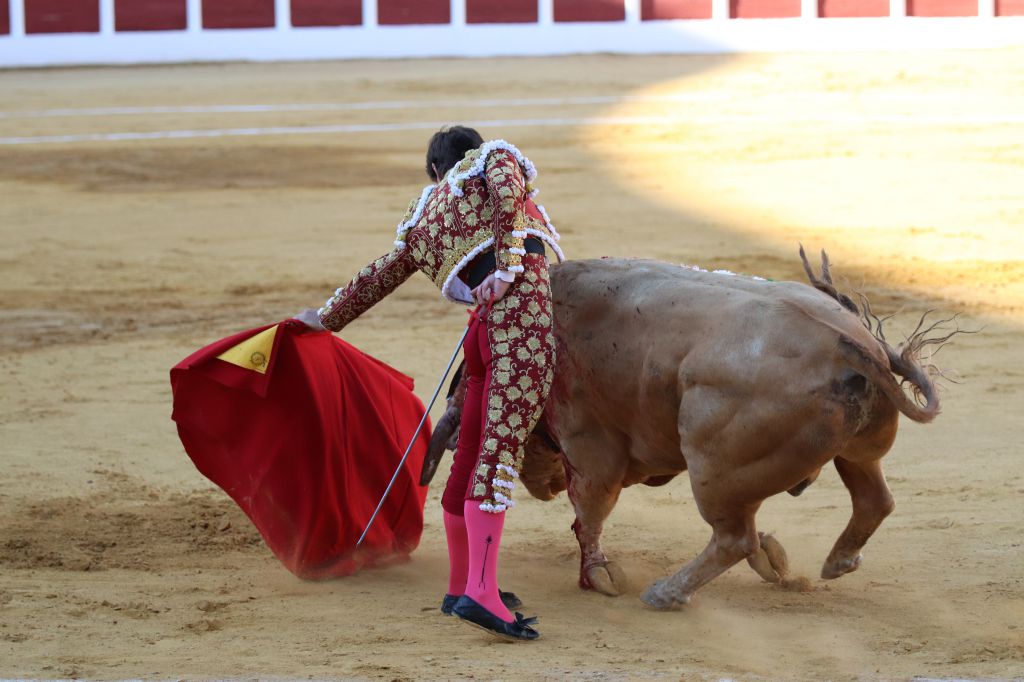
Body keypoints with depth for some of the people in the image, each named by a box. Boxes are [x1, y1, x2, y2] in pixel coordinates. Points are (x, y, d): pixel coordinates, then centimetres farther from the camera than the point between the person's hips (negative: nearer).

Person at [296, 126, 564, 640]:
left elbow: (377, 278, 41)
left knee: (473, 452, 16)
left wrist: (327, 317, 57)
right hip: (524, 298, -6)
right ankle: (481, 591, -23)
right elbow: (507, 187, -5)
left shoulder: (422, 218, 31)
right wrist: (508, 263, -10)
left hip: (483, 326, 6)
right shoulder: (495, 156, 20)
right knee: (502, 445, -14)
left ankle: (461, 584, 26)